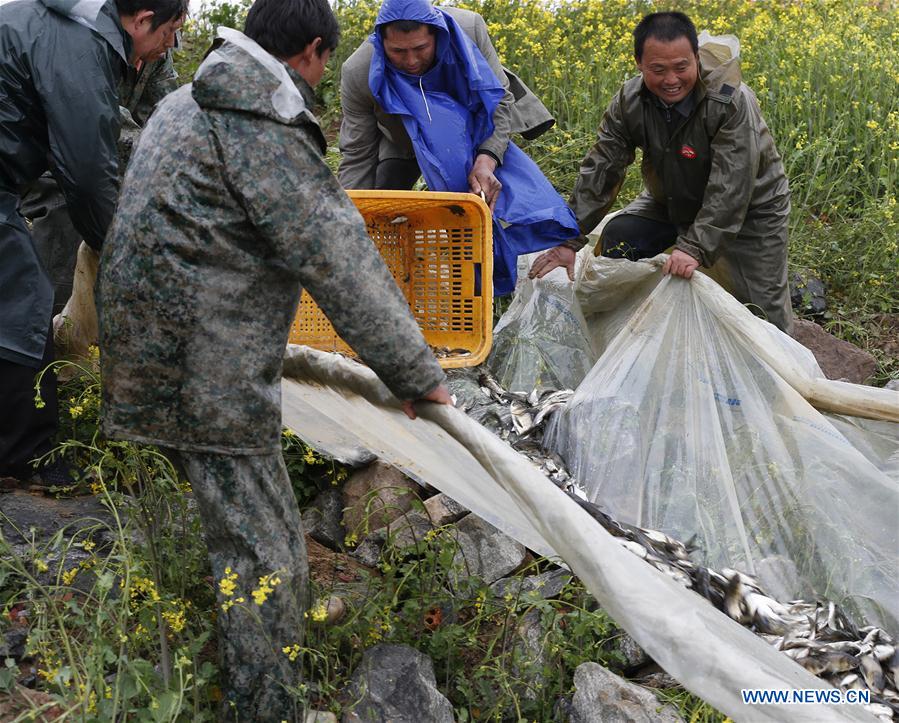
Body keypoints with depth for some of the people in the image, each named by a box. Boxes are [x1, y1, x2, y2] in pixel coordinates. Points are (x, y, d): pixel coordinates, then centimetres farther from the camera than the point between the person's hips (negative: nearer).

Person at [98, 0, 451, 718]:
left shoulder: (185, 102, 18)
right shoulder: (262, 128, -15)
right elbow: (339, 257, -17)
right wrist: (414, 370, -12)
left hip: (153, 355, 10)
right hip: (210, 379, -10)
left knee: (243, 532, 19)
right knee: (265, 557, -3)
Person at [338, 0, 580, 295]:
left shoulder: (469, 28, -32)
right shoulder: (358, 73, -32)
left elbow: (500, 98, -21)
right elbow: (358, 157, -22)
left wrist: (487, 158, -38)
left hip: (471, 134, 1)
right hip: (402, 143, -1)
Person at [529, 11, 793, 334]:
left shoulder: (731, 102, -33)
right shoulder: (629, 102, -18)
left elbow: (731, 188, -37)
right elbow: (599, 172, -15)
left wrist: (695, 247, -47)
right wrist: (570, 241, -21)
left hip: (750, 207, -4)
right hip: (672, 201, 4)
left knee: (765, 311, -8)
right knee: (617, 239, -15)